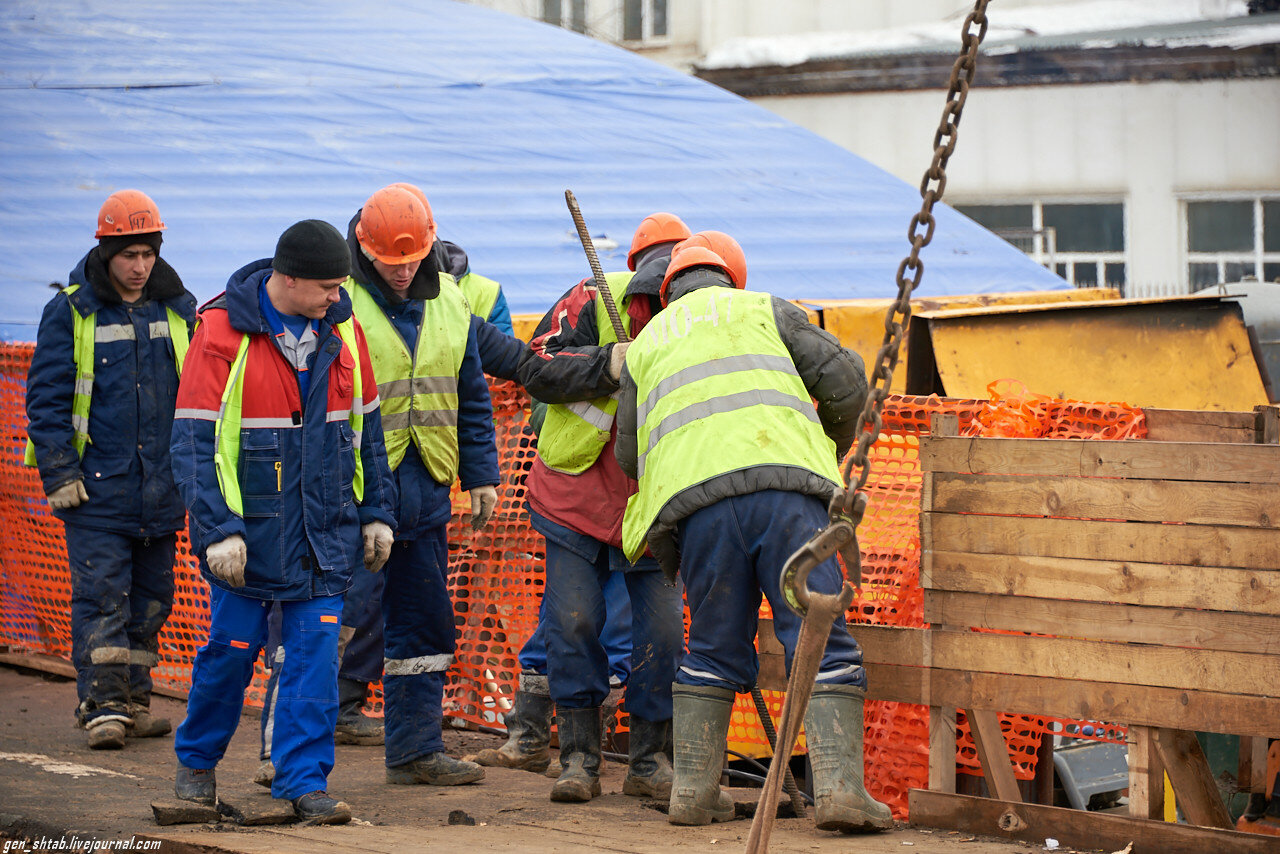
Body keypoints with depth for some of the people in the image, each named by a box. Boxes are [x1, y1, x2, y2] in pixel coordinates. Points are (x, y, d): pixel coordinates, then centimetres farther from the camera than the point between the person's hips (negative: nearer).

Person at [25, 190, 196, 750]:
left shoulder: (178, 310, 8)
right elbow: (46, 397, -3)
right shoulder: (70, 312, -3)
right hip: (96, 488, -4)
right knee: (100, 596, -7)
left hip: (161, 488, 4)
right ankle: (102, 705, -6)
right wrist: (59, 473, -8)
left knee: (150, 598, 10)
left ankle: (134, 700, 20)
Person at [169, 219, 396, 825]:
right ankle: (196, 762, 27)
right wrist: (217, 530, -18)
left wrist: (376, 513, 11)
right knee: (232, 647, 6)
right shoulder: (223, 332, -12)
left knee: (316, 652, -1)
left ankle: (303, 781, 3)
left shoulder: (342, 330, 3)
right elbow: (194, 440, -13)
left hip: (326, 529, 4)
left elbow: (365, 429, 14)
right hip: (251, 525, -4)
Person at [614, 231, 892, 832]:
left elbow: (631, 455, 27)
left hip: (695, 500, 2)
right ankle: (839, 787, -13)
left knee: (714, 648, 15)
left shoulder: (645, 345, 29)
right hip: (784, 482, -2)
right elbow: (844, 380, 15)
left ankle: (693, 789, 10)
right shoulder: (762, 309, 23)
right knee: (822, 642, -3)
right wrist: (835, 443, 34)